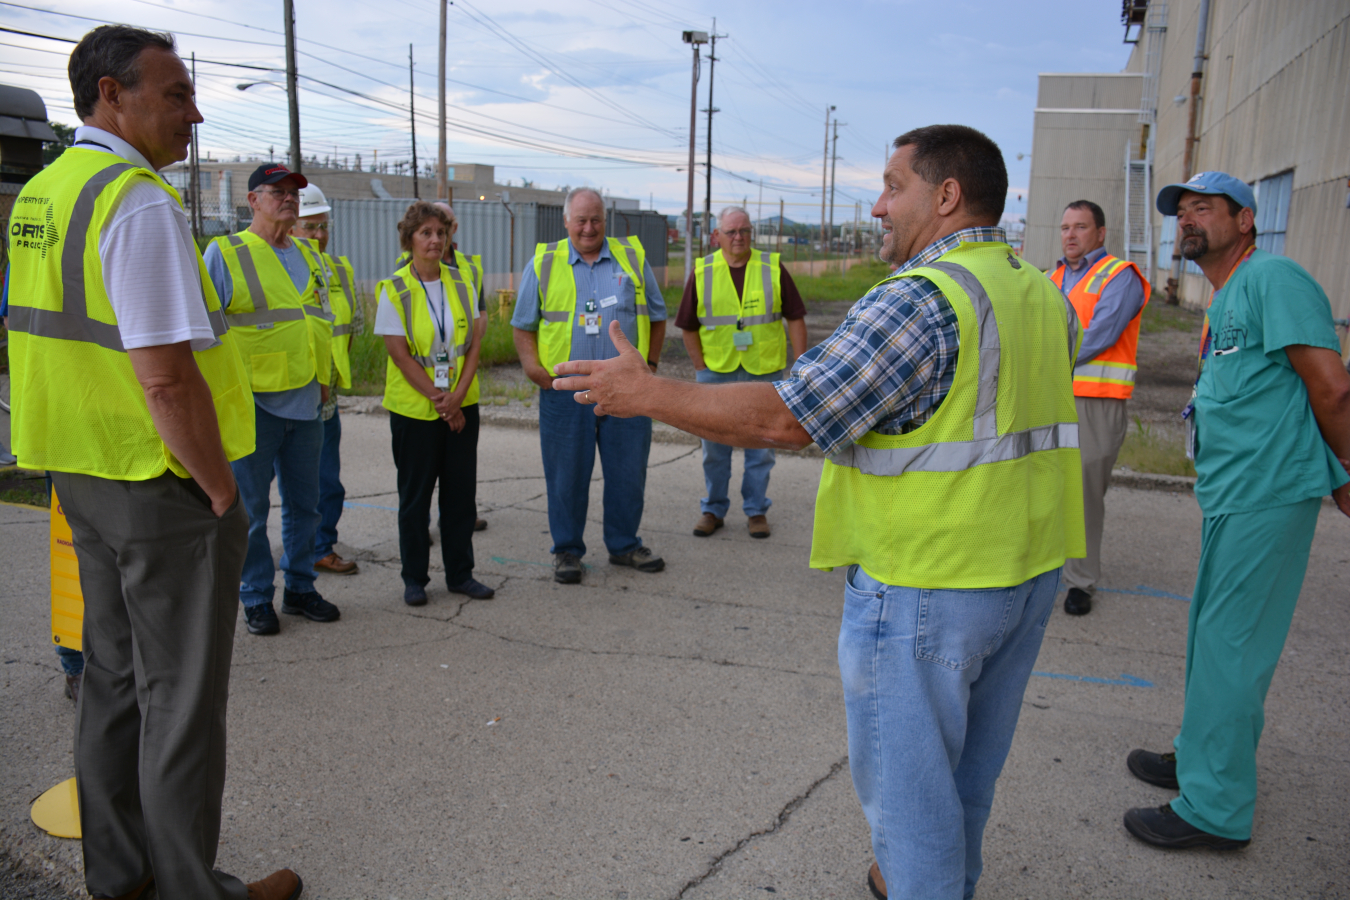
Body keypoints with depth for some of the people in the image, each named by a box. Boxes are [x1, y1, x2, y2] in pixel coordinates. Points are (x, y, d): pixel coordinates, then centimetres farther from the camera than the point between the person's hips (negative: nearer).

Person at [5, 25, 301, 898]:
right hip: (162, 488, -9)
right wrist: (223, 491, -14)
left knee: (113, 679, 19)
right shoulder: (142, 204, -19)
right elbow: (166, 376, -26)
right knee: (180, 698, 4)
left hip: (83, 473, 9)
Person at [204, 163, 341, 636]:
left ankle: (300, 588, 24)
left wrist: (322, 379, 18)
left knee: (304, 502, 12)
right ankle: (256, 597, 15)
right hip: (252, 401, -5)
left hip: (306, 401, 6)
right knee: (251, 506, 3)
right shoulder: (225, 253, -4)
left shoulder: (309, 255, 15)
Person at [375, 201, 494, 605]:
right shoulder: (394, 290, -6)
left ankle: (460, 573, 20)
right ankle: (414, 578, 18)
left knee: (461, 490, 7)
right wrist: (438, 398, -13)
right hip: (414, 408, -3)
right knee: (415, 494, 5)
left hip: (462, 406, 3)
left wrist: (456, 396, -10)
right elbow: (400, 354, -10)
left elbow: (473, 344, 2)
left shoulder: (462, 282, 4)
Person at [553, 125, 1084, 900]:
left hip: (925, 584, -9)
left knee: (906, 771, 9)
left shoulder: (921, 299, -22)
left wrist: (647, 392, -16)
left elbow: (785, 418, -25)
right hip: (1032, 571, 9)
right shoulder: (1046, 295, 7)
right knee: (972, 761, 25)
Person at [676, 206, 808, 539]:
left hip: (763, 372, 0)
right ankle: (714, 509, 21)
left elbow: (795, 318, 4)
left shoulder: (772, 268, 2)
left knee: (761, 445, 6)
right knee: (715, 446, 8)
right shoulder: (702, 272, 3)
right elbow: (689, 327, 7)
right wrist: (701, 368, 0)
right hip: (715, 373, 1)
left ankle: (756, 510, 19)